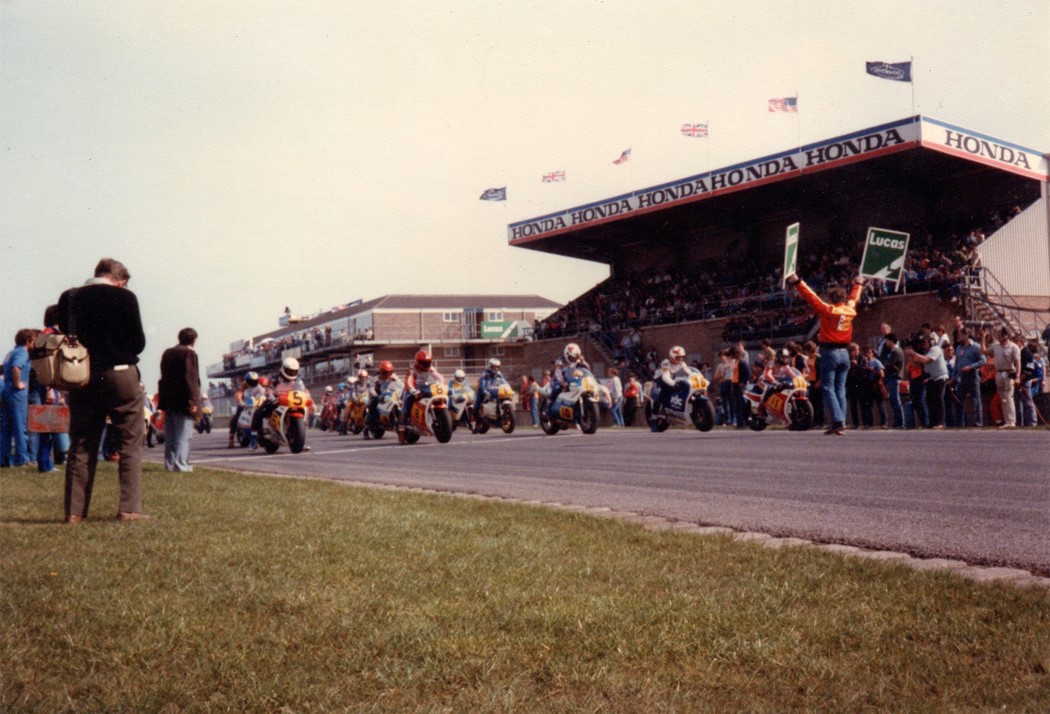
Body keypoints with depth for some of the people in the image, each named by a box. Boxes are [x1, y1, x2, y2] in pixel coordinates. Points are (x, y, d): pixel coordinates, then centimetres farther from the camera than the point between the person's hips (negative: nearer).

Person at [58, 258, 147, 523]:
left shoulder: (69, 298, 3)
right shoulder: (125, 297, -8)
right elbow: (138, 342, -5)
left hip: (82, 378, 4)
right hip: (121, 375, -4)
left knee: (80, 445, 10)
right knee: (130, 444, 4)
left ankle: (74, 510, 10)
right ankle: (129, 508, -2)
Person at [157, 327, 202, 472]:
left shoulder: (167, 353, 15)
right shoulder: (189, 353, -9)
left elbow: (163, 376, 17)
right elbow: (190, 378, -17)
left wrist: (163, 397, 20)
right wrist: (193, 401, -17)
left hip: (168, 400, 8)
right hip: (183, 401, -8)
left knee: (170, 435, 12)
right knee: (183, 434, -6)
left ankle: (169, 464, 15)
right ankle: (180, 464, -9)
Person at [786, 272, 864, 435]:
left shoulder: (827, 310, -8)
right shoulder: (850, 310, 8)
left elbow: (811, 297, -11)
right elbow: (854, 298, 27)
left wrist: (797, 282, -11)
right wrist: (858, 284, 46)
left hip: (830, 353, -5)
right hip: (844, 353, 5)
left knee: (829, 388, -5)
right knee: (840, 389, 9)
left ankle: (838, 421, -17)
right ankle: (841, 423, 4)